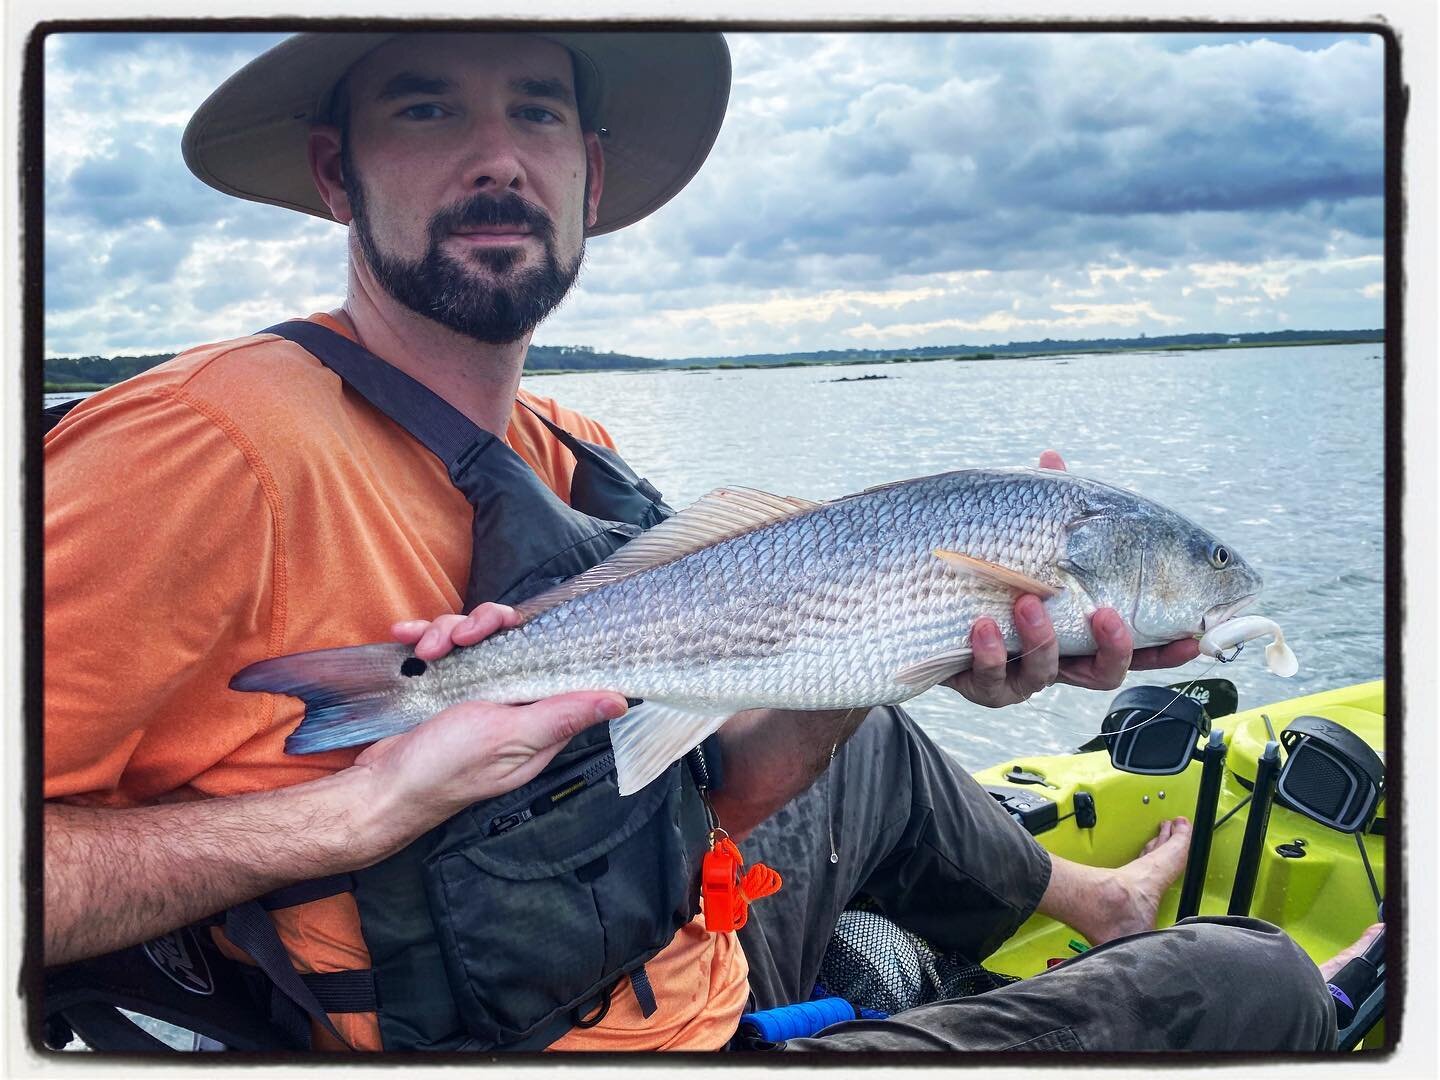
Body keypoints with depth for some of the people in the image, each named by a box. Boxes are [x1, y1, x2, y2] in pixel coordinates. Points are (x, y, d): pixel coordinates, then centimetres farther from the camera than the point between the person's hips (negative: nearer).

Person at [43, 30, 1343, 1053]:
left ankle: (1096, 898, 61)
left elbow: (723, 789, -1)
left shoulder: (574, 459, 2)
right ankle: (1147, 941, 39)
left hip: (699, 968, 8)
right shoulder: (210, 448, -25)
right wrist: (370, 809, -31)